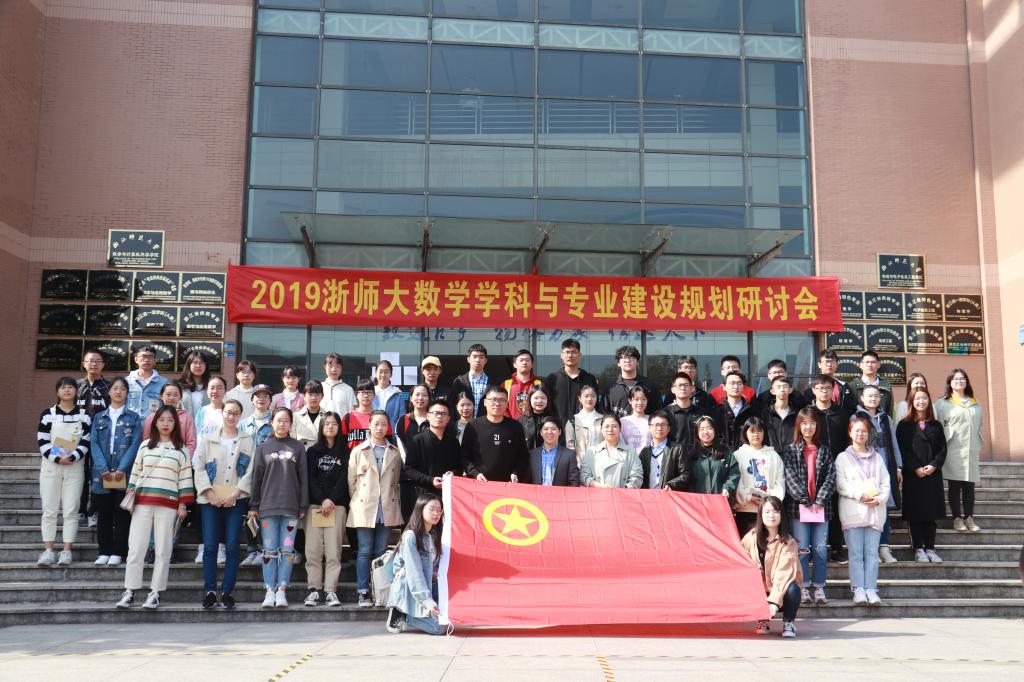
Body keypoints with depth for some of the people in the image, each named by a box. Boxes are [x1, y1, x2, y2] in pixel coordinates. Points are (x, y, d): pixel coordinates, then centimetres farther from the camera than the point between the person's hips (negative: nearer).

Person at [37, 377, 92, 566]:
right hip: (50, 466, 0)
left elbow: (86, 441, -1)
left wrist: (72, 457, -16)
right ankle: (48, 550, 4)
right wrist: (56, 458, -15)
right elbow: (42, 441, -2)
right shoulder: (48, 414, 3)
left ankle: (66, 551, 2)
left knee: (71, 510, -1)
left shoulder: (84, 415, 5)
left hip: (75, 467, 0)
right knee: (49, 509, 0)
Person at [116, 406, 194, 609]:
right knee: (136, 548, -1)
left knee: (163, 551, 1)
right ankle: (129, 592, 5)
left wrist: (183, 504, -1)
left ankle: (155, 593, 7)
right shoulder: (145, 445, 12)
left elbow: (185, 477, 4)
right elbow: (135, 472, 13)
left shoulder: (181, 449, 7)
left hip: (168, 505, -1)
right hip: (142, 503, 1)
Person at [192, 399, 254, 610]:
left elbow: (250, 471, 1)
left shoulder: (247, 441, 9)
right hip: (210, 500, 1)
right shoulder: (208, 439, 11)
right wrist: (210, 493, -9)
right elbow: (198, 467, 3)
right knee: (210, 546, -3)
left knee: (232, 547, -2)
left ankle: (227, 592, 4)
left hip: (236, 500, 0)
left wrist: (235, 494, -10)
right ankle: (209, 591, 4)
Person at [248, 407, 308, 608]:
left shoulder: (298, 448, 7)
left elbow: (303, 478, 6)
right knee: (269, 551, 2)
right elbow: (256, 477, 8)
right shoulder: (263, 448, 9)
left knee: (287, 551, 1)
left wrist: (303, 506, 0)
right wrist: (254, 505, 3)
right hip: (268, 507, 0)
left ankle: (281, 591, 6)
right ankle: (269, 592, 6)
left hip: (291, 507, 0)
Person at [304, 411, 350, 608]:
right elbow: (310, 478, 4)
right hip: (315, 504, 1)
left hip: (337, 505, -1)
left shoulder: (345, 452, 11)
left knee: (333, 550, -6)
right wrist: (322, 500, -8)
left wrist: (331, 500, -9)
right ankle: (314, 590, -1)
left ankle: (331, 590, -5)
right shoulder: (313, 451, 13)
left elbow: (344, 478, 2)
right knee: (313, 549, -4)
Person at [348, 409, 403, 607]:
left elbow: (396, 481, 12)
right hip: (364, 509, -1)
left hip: (388, 509, 2)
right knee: (365, 551, -2)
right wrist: (357, 501, 5)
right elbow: (351, 481, 8)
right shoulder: (358, 451, 6)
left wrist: (394, 501, 6)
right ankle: (363, 592, 2)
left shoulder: (395, 453, 10)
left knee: (382, 551, 4)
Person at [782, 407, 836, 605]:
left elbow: (831, 477, 2)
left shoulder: (824, 451, 10)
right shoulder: (791, 450, 3)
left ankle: (819, 587, 10)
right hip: (798, 506, -2)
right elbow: (791, 478, -5)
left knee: (821, 549, 3)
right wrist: (806, 501, -11)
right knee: (802, 549, -1)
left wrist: (820, 501, -9)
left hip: (821, 506, 2)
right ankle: (803, 588, 4)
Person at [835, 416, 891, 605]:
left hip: (875, 510, 3)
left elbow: (885, 483, 12)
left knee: (872, 552, -3)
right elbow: (841, 484, -1)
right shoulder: (843, 457, 9)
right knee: (856, 552, -6)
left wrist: (880, 498, -7)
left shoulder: (877, 458, 20)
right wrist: (861, 495, -13)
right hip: (852, 510, -3)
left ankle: (871, 589, -4)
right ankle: (858, 589, -7)